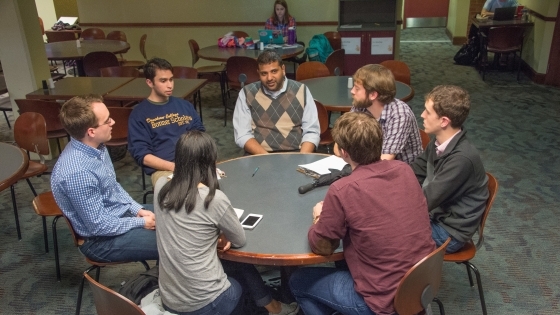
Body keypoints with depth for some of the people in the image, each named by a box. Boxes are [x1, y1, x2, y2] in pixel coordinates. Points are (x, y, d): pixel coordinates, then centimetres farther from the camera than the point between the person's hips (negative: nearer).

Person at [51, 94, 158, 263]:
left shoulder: (96, 147, -4)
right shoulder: (78, 172, -32)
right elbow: (99, 225, -24)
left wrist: (138, 210, -1)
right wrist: (141, 223, -14)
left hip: (122, 213, 9)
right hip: (101, 239, -8)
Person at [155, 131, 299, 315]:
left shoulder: (160, 188, -4)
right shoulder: (215, 199, -21)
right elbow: (240, 240, -3)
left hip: (169, 300, 5)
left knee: (237, 265, 26)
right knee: (242, 267, 25)